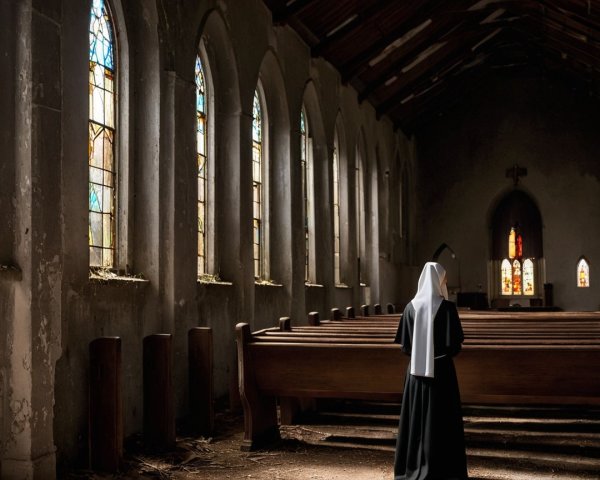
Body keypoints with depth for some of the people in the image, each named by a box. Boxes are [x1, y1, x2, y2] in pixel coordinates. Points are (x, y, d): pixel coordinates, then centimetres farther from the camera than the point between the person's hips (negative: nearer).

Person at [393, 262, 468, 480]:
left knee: (416, 417, 12)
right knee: (442, 419, 4)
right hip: (441, 370, -4)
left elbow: (405, 345, 2)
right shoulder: (447, 307, -11)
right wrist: (443, 351, 10)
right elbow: (455, 346, -12)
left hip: (416, 369, 4)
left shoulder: (411, 307, 0)